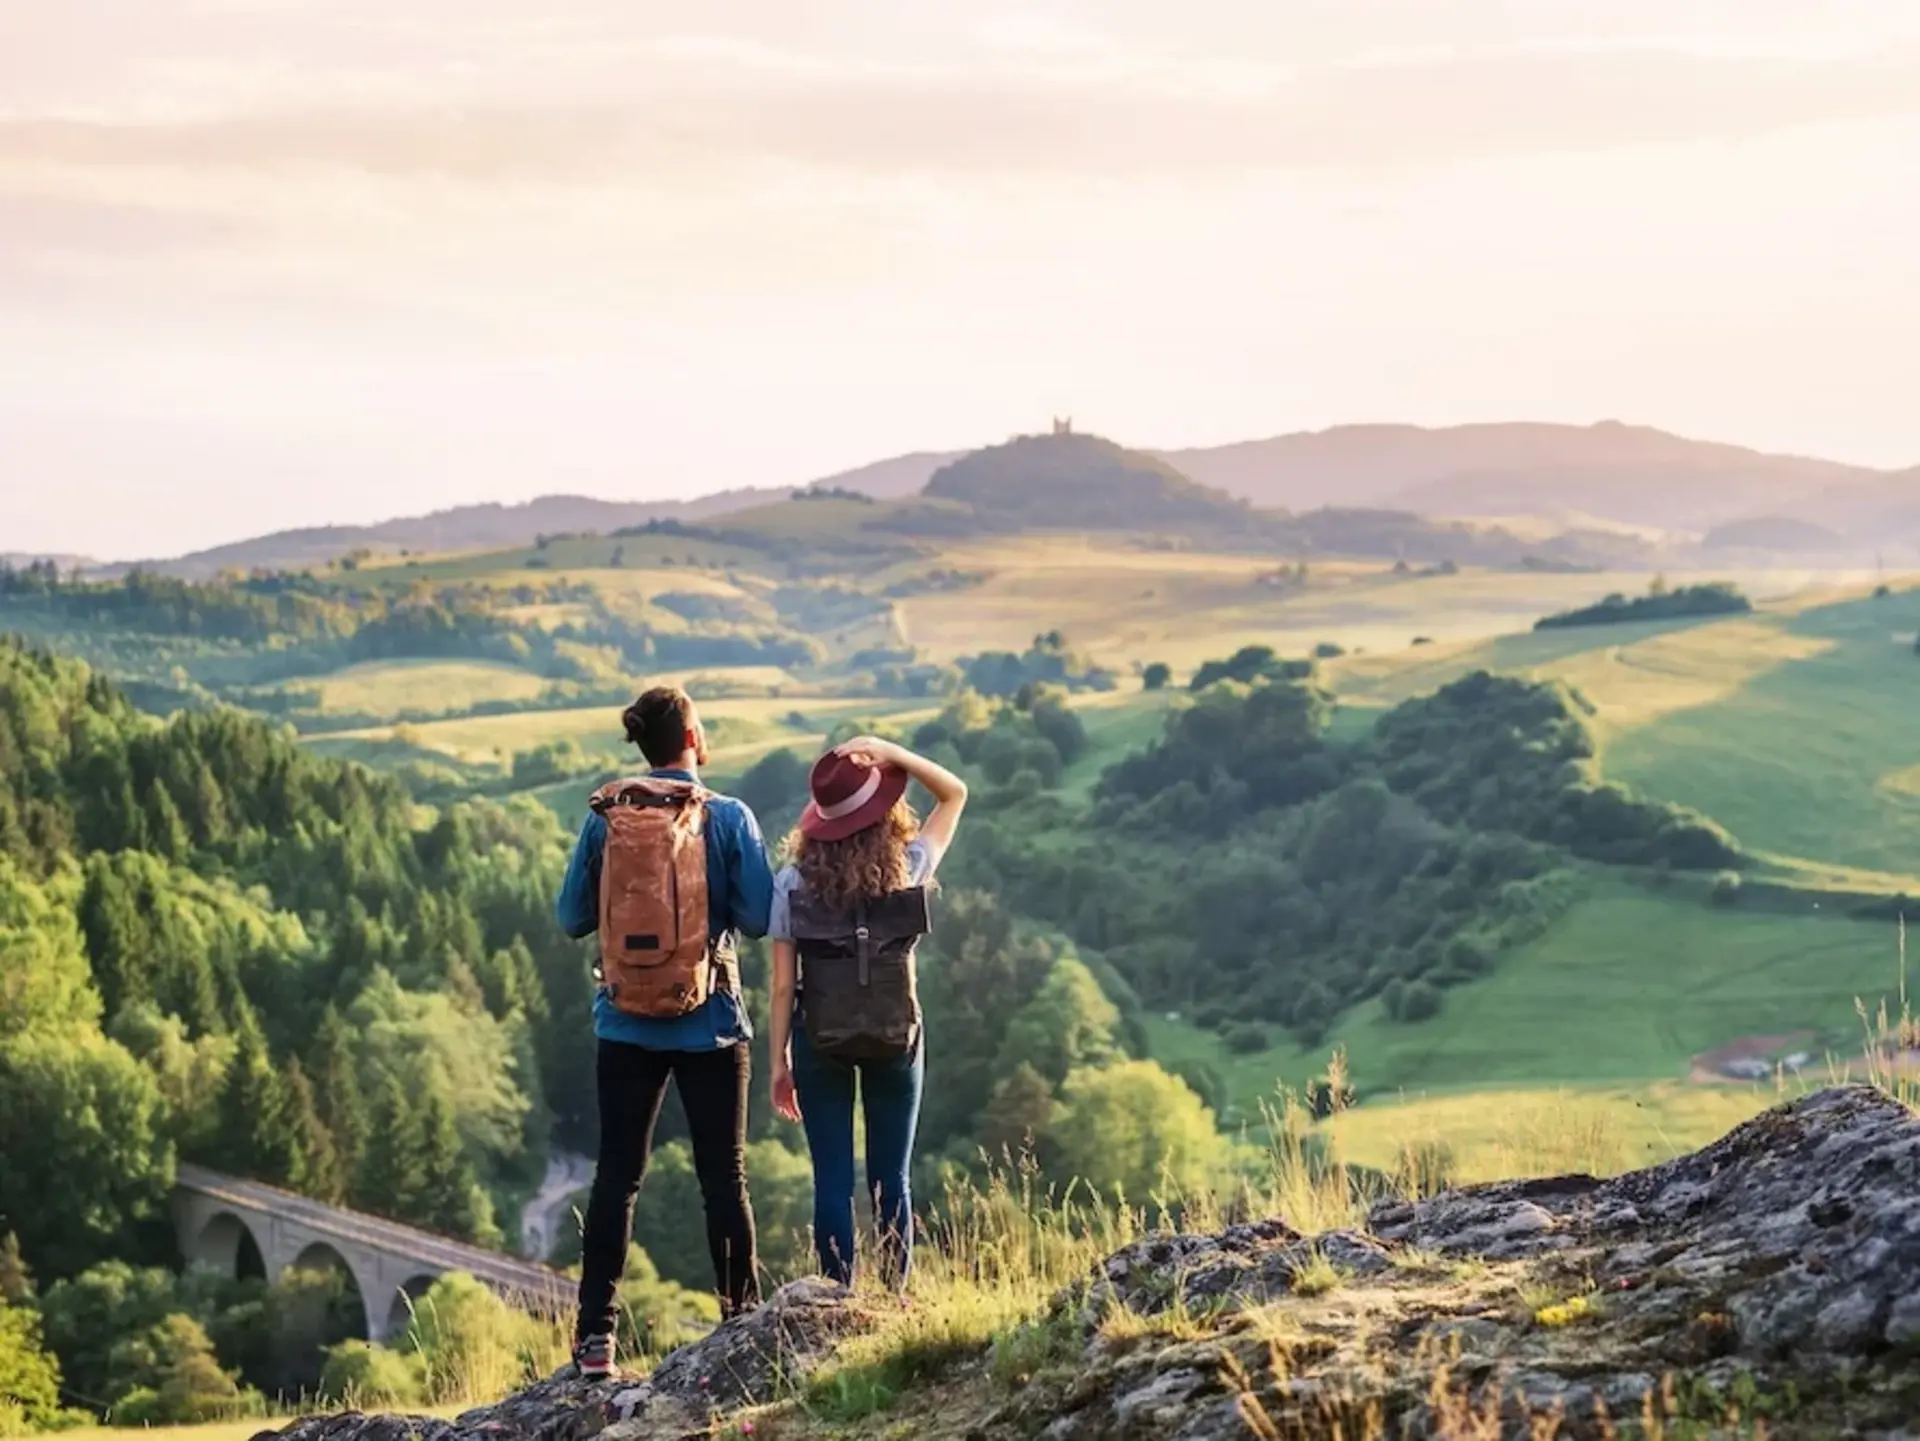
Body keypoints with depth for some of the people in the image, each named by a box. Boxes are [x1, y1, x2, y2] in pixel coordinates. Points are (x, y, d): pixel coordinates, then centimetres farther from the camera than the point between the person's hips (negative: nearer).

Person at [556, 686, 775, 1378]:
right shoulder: (730, 817, -8)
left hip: (627, 1022, 2)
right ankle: (743, 1321, 12)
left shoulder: (606, 818, -2)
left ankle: (595, 1333, 3)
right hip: (711, 1022, -1)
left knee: (616, 1174, 5)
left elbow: (573, 916, 2)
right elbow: (759, 917, -8)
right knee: (723, 1176, 8)